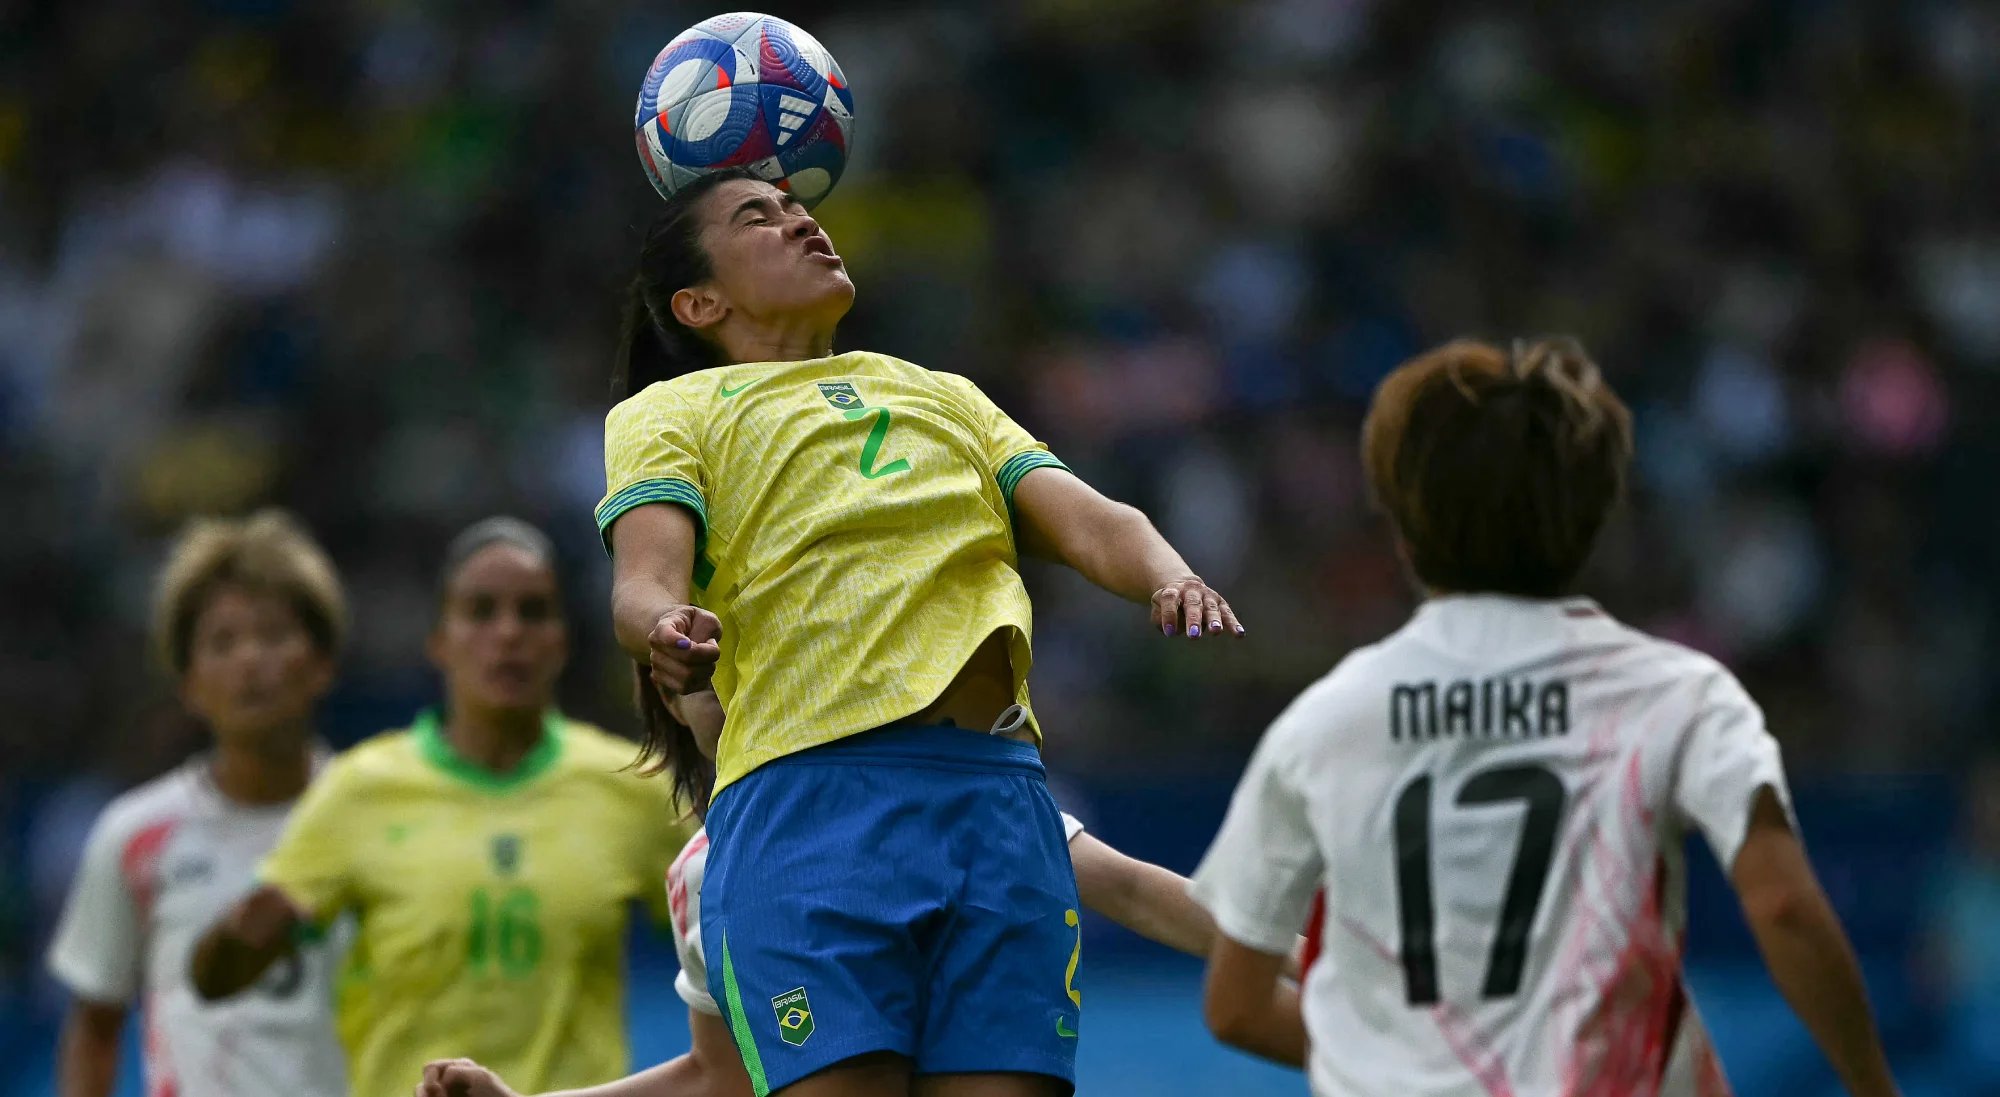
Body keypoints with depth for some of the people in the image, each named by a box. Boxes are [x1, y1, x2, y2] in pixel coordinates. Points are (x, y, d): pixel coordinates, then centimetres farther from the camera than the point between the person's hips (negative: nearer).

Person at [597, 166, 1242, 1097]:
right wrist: (668, 633, -25)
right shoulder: (669, 412, 17)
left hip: (1002, 802, 4)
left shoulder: (947, 395, 31)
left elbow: (1082, 520, 16)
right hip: (807, 799, -4)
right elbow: (643, 582, -1)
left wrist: (1169, 579, -7)